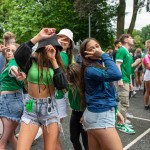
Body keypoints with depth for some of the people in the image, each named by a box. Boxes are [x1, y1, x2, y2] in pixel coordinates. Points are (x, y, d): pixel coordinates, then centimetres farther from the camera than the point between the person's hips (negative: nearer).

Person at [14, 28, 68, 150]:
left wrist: (53, 60, -14)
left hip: (50, 108, 2)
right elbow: (18, 55, -27)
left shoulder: (56, 64, 2)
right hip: (31, 108, -1)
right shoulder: (31, 61, -4)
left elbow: (62, 85, -13)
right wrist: (38, 37, -27)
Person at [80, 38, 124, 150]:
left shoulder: (100, 66, 13)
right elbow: (116, 75, -34)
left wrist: (114, 110, 20)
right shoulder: (90, 69, -17)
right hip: (100, 117, -9)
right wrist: (103, 55, -22)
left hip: (98, 114, 9)